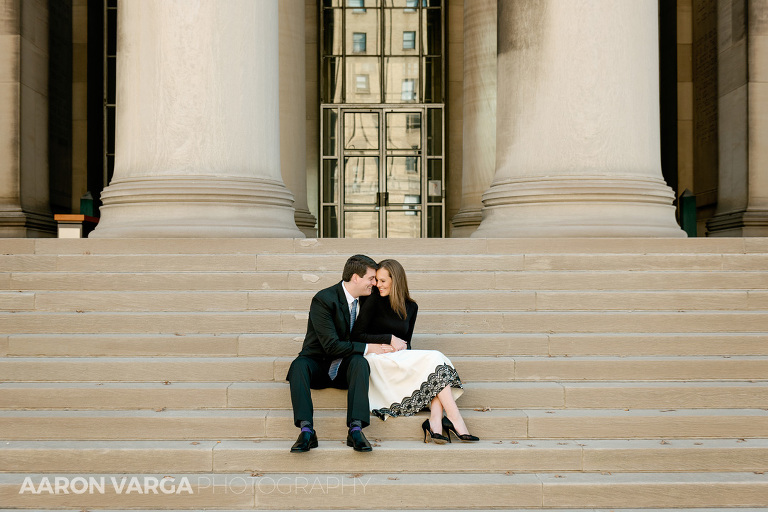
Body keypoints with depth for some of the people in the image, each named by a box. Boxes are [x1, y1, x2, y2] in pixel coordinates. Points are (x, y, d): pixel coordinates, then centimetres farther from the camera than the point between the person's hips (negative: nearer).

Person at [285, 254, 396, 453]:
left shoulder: (366, 299, 6)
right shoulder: (323, 299, -15)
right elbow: (331, 346, -21)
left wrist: (390, 340, -5)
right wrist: (367, 348, -19)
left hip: (345, 369, 3)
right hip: (318, 364, -3)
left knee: (359, 361, -32)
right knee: (299, 365, -36)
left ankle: (356, 429, -42)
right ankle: (307, 431, -43)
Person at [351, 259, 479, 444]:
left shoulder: (411, 307, 14)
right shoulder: (374, 300, 0)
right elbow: (357, 335, -5)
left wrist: (402, 348, -3)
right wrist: (390, 339, -10)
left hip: (401, 359, 5)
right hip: (379, 360, -5)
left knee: (437, 363, -25)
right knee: (435, 359, -24)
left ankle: (435, 422, -39)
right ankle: (455, 420, -28)